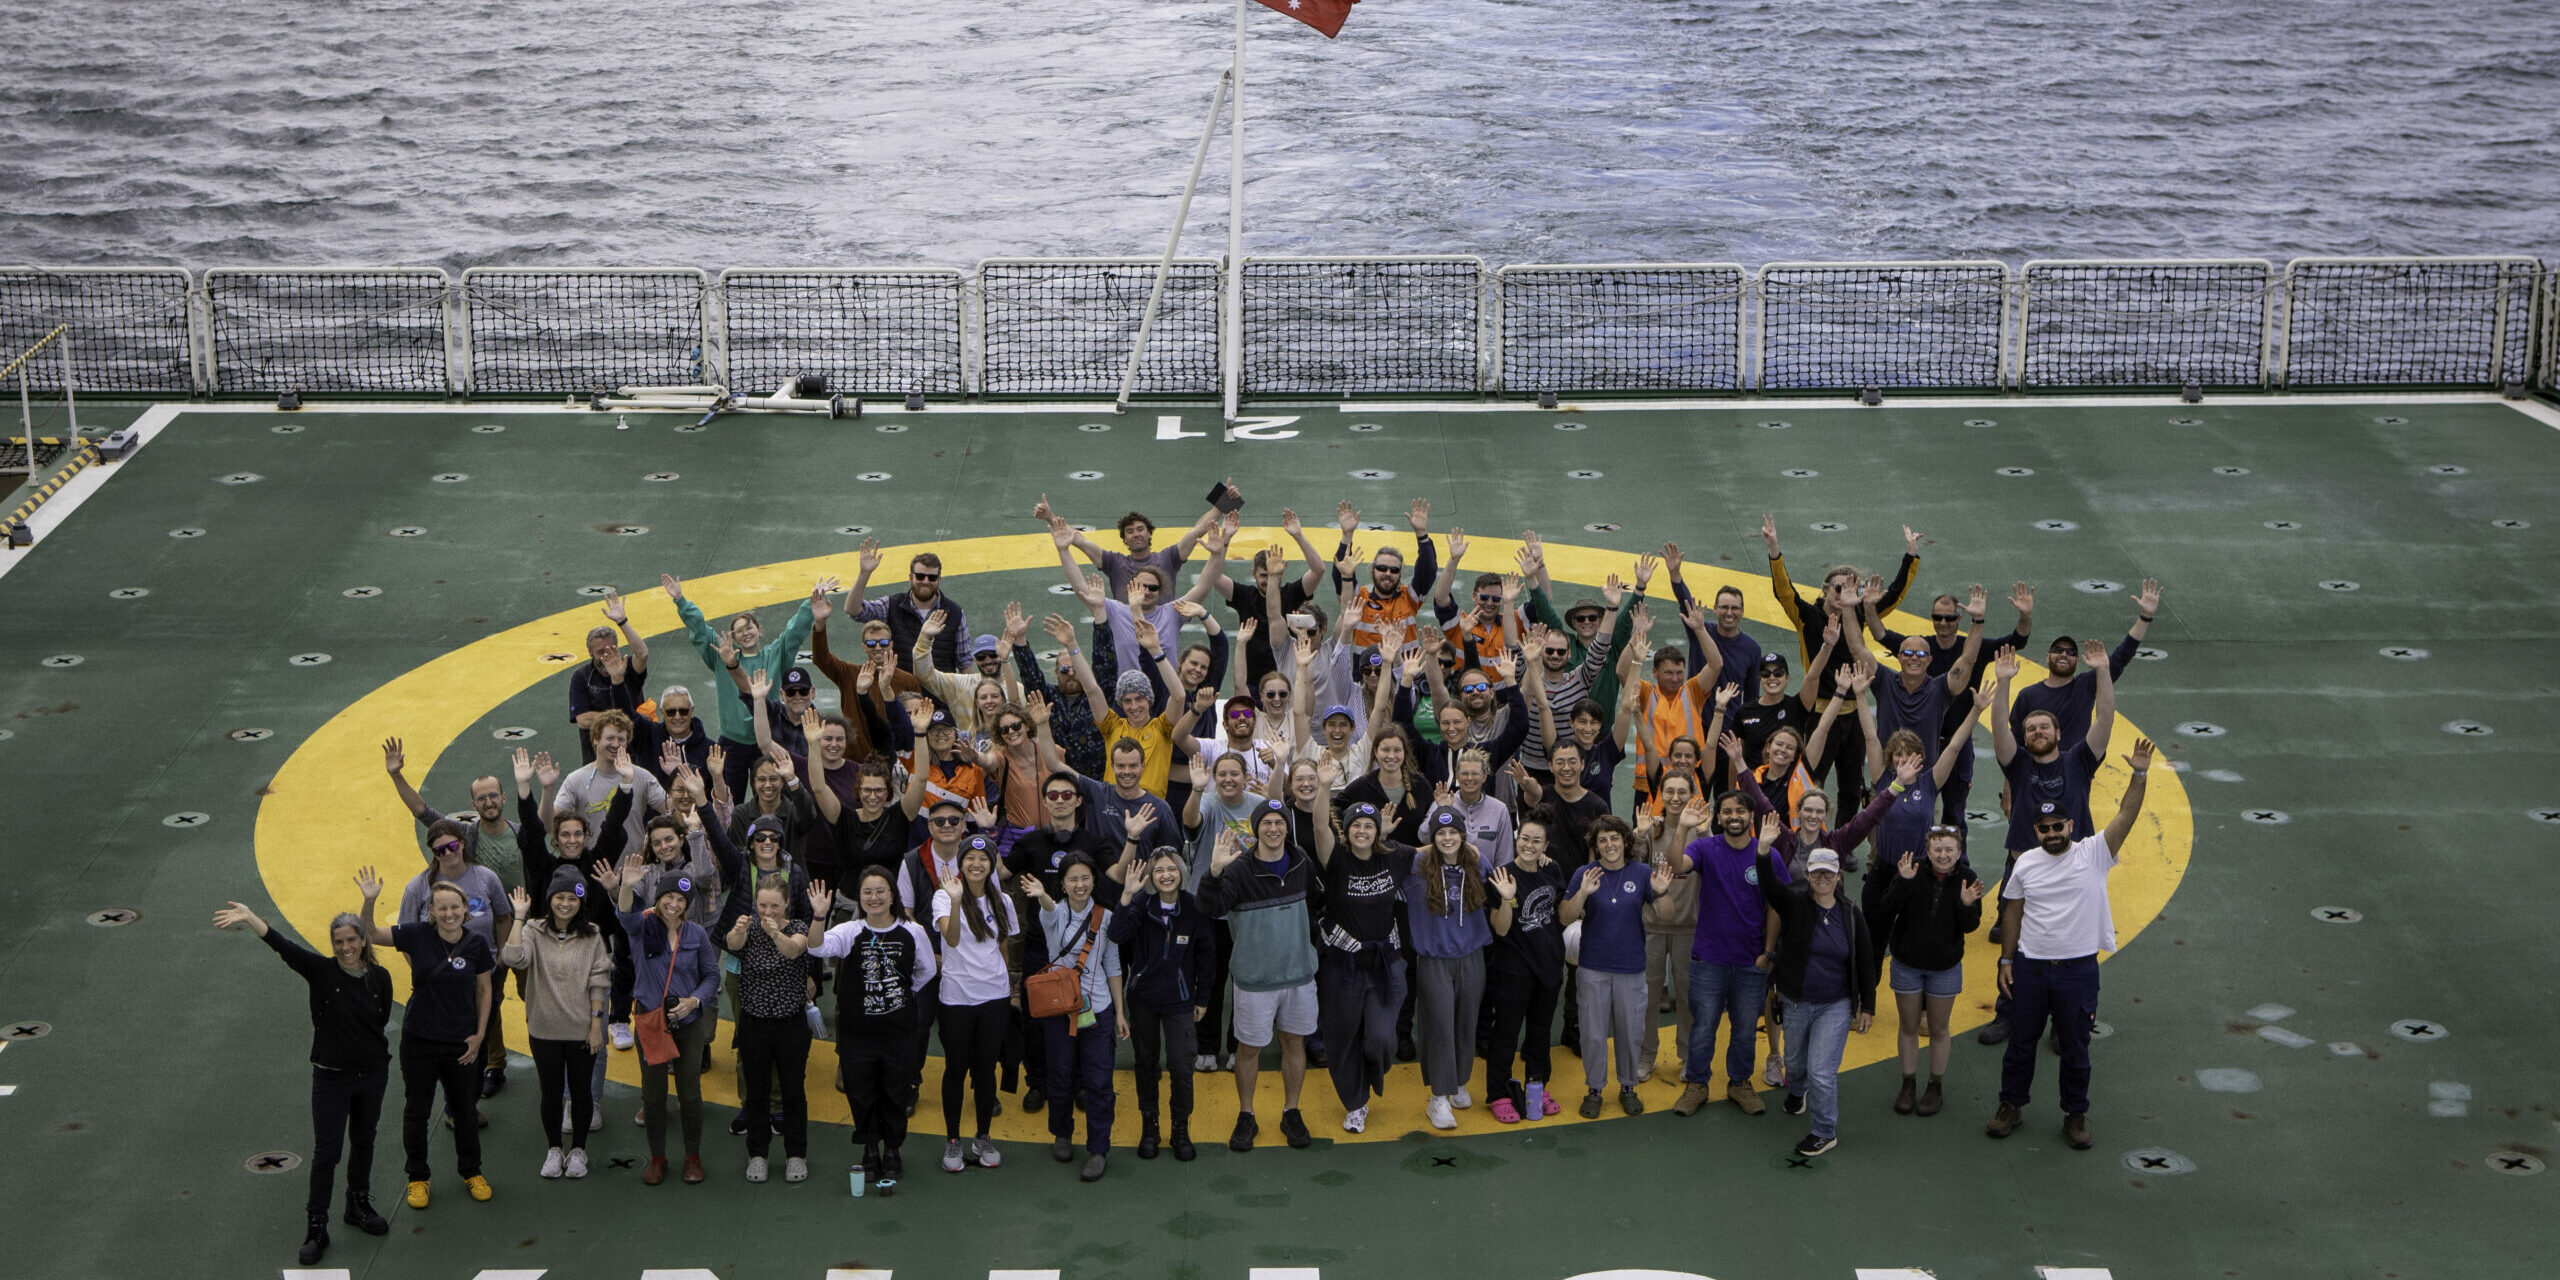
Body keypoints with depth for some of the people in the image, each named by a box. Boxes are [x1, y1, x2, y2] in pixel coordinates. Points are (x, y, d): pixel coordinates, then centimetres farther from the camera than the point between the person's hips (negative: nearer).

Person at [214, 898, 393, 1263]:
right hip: (331, 1077, -3)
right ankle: (316, 1228, 10)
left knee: (363, 1142, 19)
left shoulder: (379, 978, -5)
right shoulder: (322, 972, -13)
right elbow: (283, 947, -26)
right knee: (327, 1151, 0)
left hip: (372, 1073, 3)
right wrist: (249, 918, -39)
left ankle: (359, 1206, 39)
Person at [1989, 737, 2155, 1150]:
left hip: (2078, 969, -2)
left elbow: (2126, 815, -19)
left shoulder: (2094, 854, -8)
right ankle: (2010, 1107, 30)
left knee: (2075, 1048, 9)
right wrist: (2007, 960, 7)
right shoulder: (2026, 864, 1)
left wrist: (2139, 776, -33)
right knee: (2022, 1041, 15)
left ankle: (2076, 1116, 24)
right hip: (2029, 966, 2)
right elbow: (2012, 912, 9)